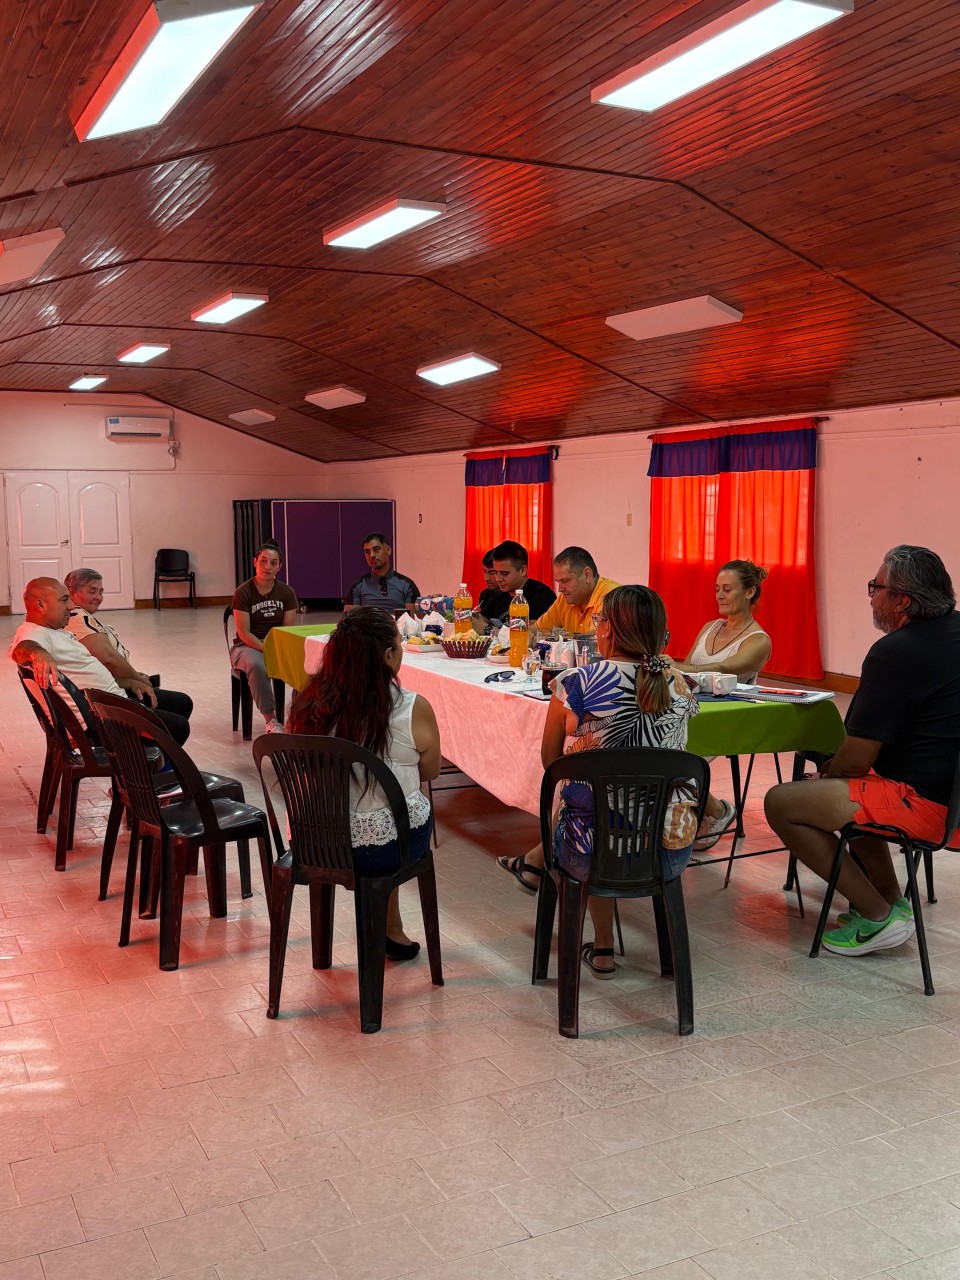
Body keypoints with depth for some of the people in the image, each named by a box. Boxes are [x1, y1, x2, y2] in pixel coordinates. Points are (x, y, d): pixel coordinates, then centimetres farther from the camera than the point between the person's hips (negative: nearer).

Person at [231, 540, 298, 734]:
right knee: (257, 666, -39)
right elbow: (244, 633, -12)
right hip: (248, 646, -3)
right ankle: (270, 720, -29)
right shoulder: (243, 592, -7)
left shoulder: (287, 592, 4)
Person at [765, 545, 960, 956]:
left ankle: (879, 916, -1)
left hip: (925, 804, -11)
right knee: (829, 785, 30)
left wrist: (828, 773, 5)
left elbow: (856, 760, -18)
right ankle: (890, 899, 26)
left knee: (781, 803, -8)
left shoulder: (895, 652, -20)